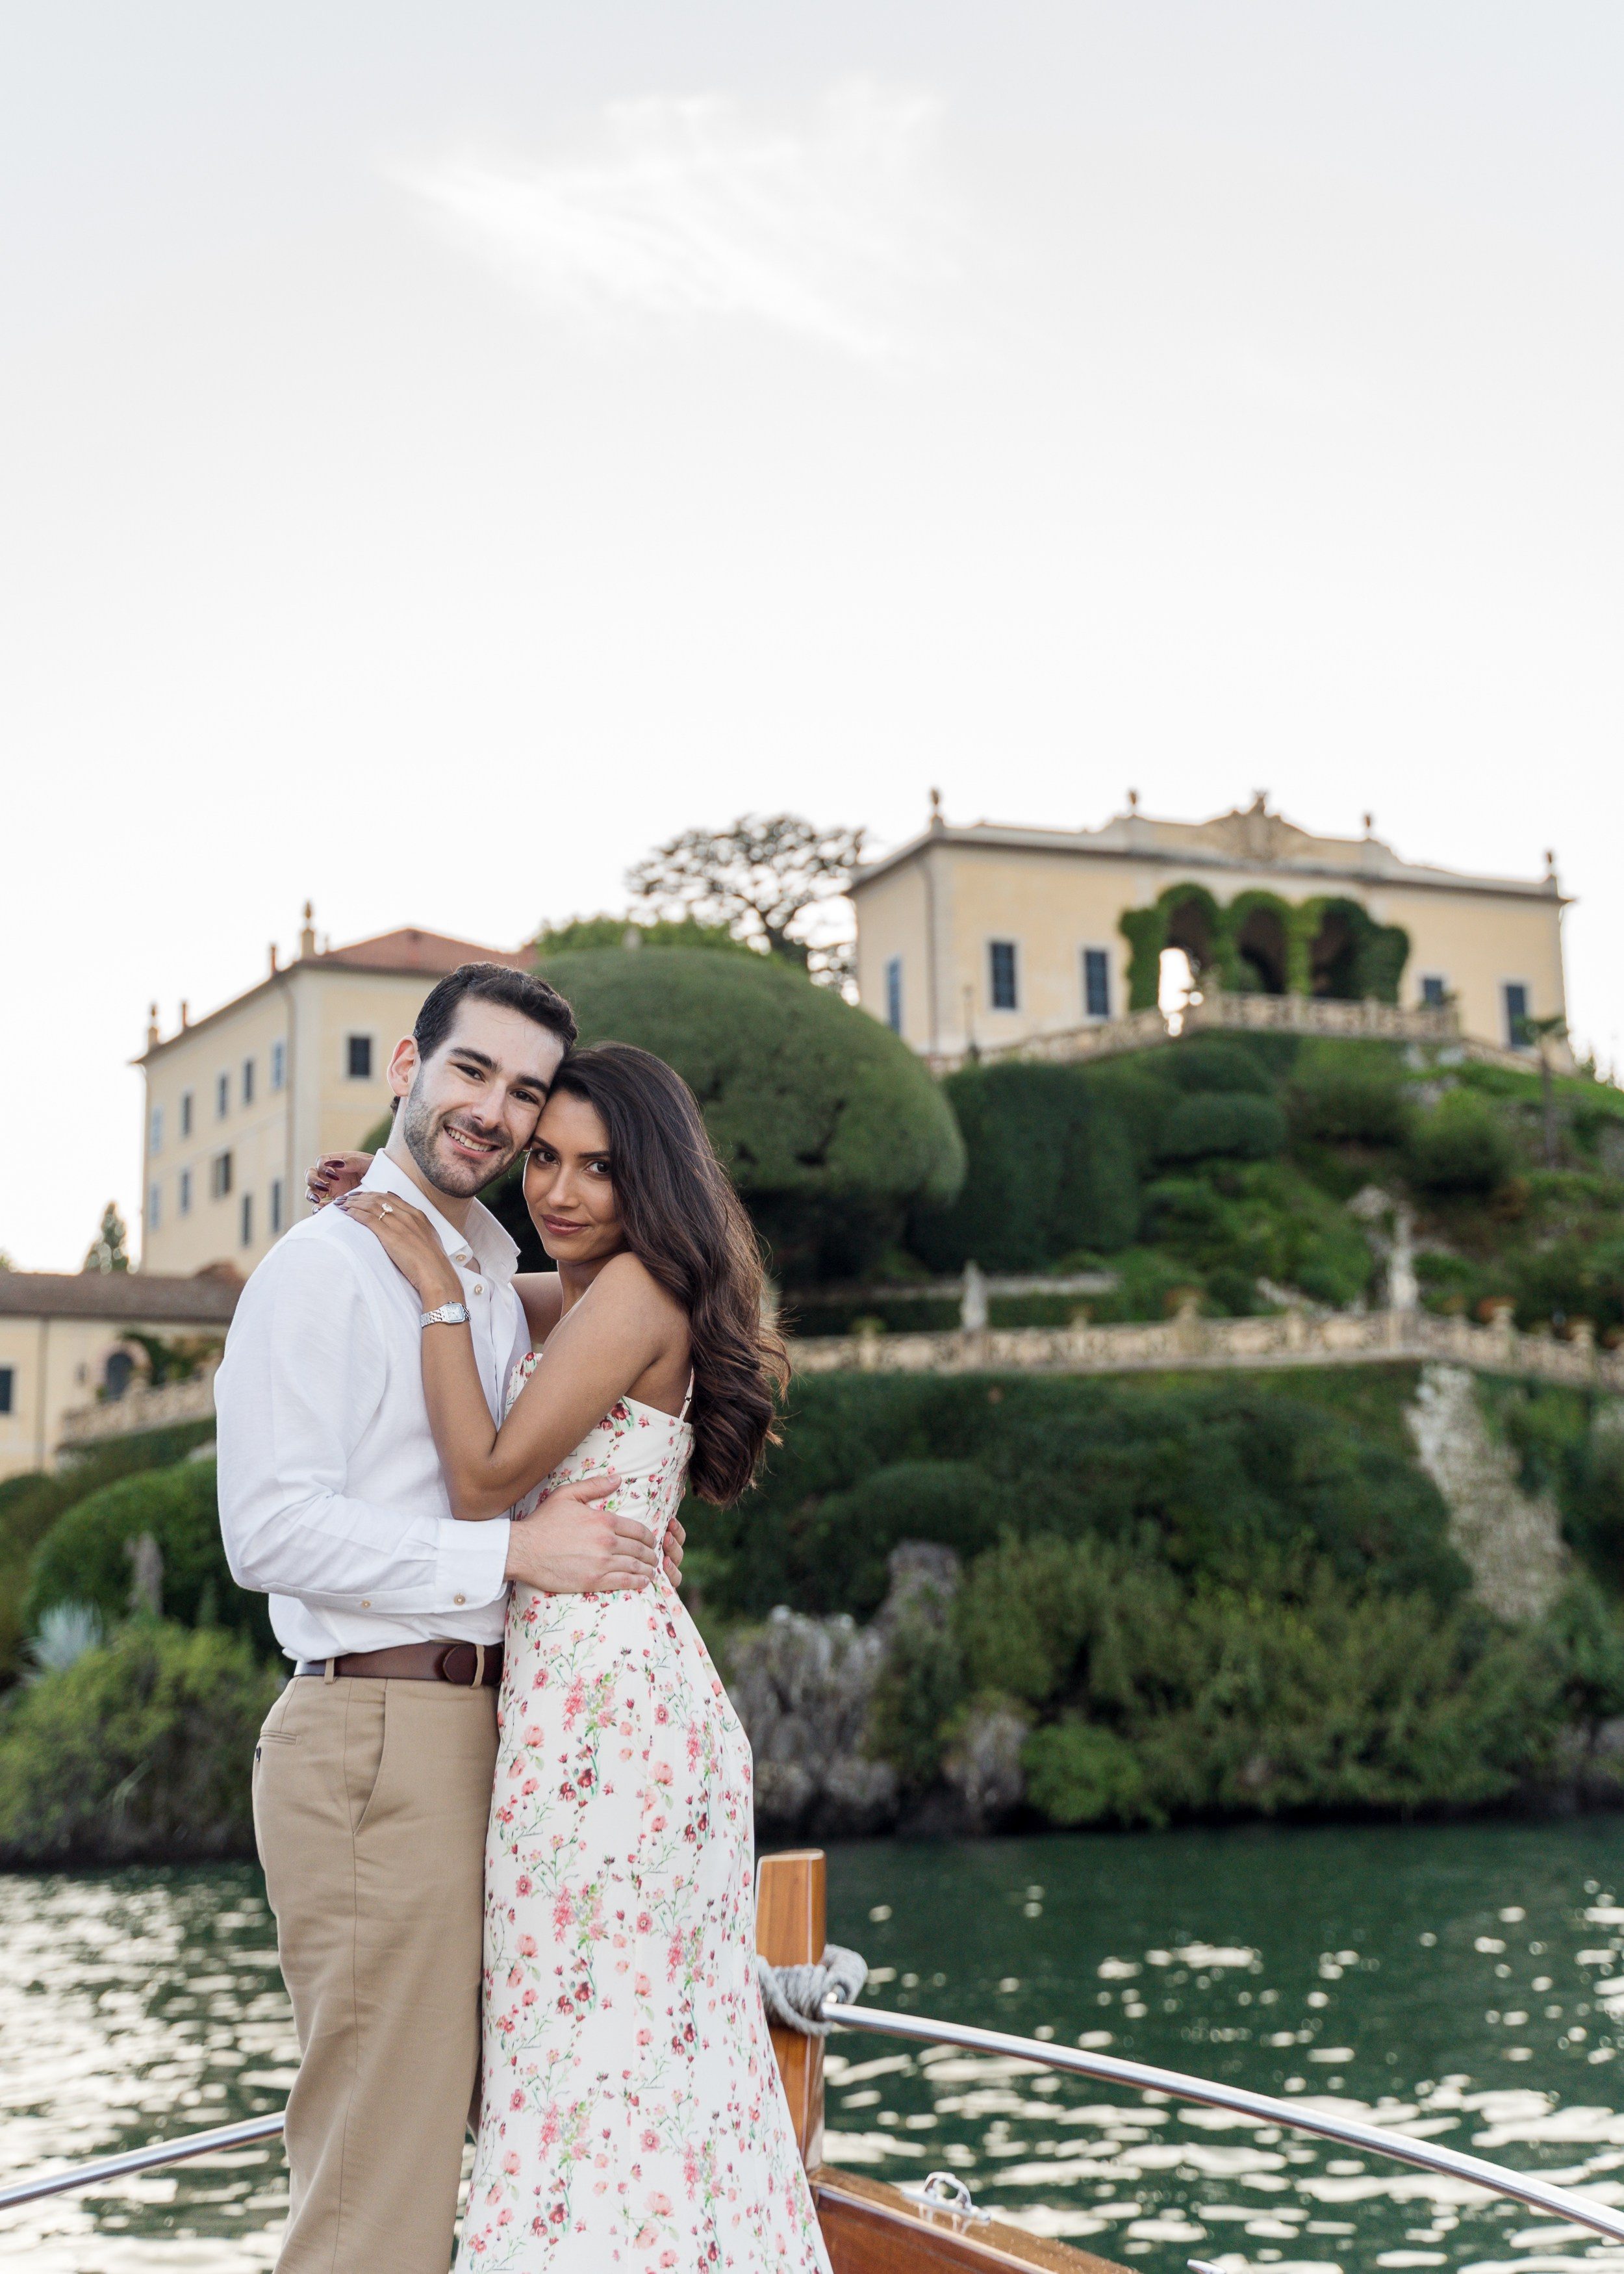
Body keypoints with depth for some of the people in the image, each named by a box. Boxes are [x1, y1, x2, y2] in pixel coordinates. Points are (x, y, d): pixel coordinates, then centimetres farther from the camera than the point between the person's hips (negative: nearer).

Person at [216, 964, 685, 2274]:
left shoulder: (494, 1279, 18)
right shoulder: (323, 1268, -8)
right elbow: (270, 1531, -17)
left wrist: (610, 1535, 10)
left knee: (435, 2126, 15)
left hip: (481, 1729, 9)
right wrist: (512, 1552, -17)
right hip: (375, 1737, -9)